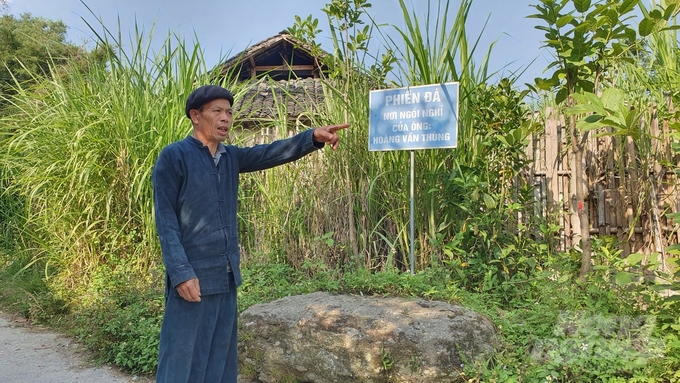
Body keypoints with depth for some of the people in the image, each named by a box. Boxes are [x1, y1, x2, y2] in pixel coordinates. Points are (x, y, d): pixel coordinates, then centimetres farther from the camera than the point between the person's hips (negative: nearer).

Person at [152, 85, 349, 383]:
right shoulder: (173, 157, -9)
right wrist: (181, 273, -19)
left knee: (220, 355, 15)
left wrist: (313, 137, -19)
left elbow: (271, 154, -2)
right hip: (192, 275, -7)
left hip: (226, 275, 7)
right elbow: (165, 221, -12)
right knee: (183, 357, 1)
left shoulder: (231, 157, 10)